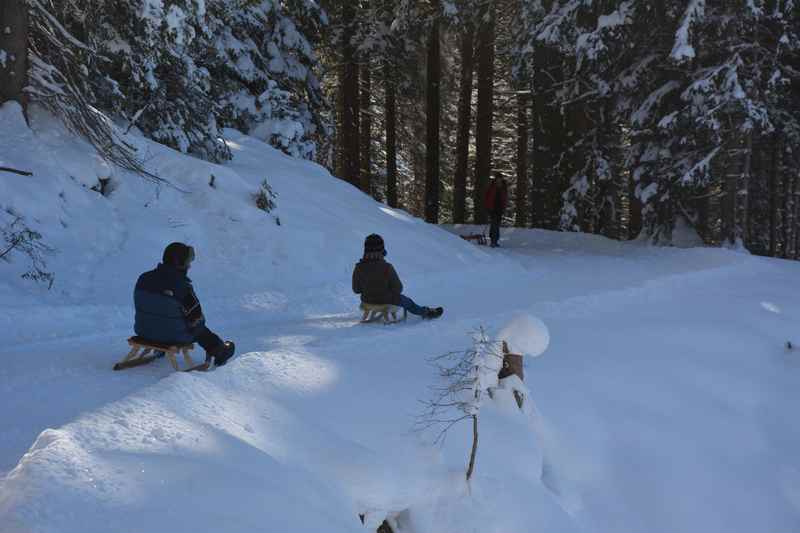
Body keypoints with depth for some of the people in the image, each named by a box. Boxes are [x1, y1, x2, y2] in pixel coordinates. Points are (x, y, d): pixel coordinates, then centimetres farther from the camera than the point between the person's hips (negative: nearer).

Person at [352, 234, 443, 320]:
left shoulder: (359, 268, -18)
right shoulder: (387, 268, -28)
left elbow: (356, 289, -5)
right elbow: (398, 288, -17)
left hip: (367, 301, 4)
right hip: (387, 301, -4)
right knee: (407, 301, 27)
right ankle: (426, 312, 51)